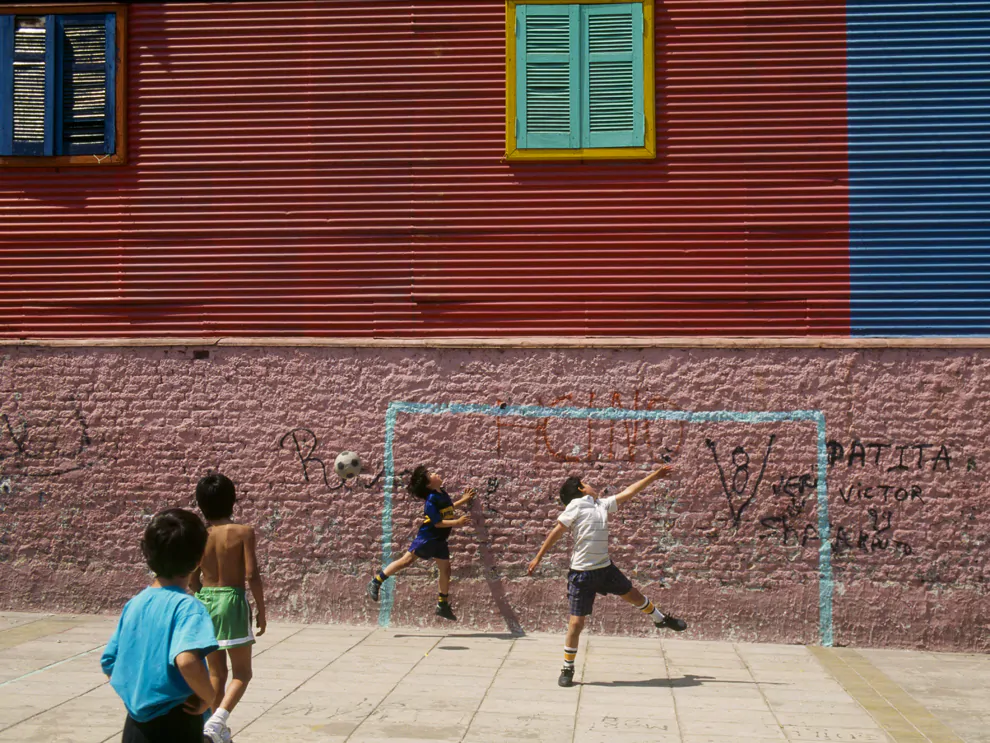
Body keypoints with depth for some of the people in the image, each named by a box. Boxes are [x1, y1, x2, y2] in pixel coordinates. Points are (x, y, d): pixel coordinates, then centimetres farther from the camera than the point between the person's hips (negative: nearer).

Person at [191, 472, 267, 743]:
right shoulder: (243, 532, -11)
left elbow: (193, 579, 4)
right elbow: (252, 575, -14)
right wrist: (261, 609, -4)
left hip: (205, 602, 4)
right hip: (232, 602, -4)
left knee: (216, 673, 17)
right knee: (242, 672, 7)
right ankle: (217, 720, -14)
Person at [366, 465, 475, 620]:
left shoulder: (442, 493, 4)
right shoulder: (431, 500, -22)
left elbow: (448, 508, 23)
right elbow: (437, 522, -24)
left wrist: (464, 500, 20)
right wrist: (456, 523, -26)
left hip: (439, 539, 8)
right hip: (427, 537, -8)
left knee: (445, 568, 8)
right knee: (407, 560, -5)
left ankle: (443, 605, 18)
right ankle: (376, 582, 6)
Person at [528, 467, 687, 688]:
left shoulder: (602, 504, 10)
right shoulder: (575, 506, -8)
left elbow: (629, 492, 18)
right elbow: (556, 532, -6)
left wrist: (655, 475, 21)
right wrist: (538, 557, -6)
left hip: (605, 568, 6)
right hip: (582, 573, -6)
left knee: (633, 595, 22)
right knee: (576, 622, -5)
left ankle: (661, 619, 51)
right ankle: (567, 669, 10)